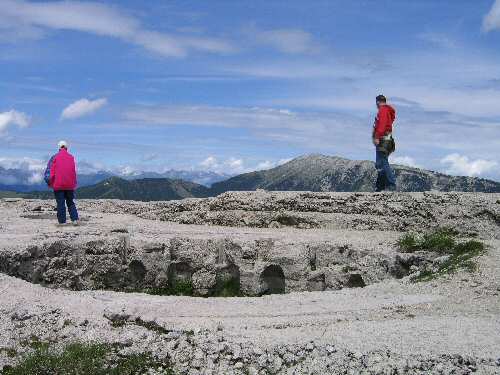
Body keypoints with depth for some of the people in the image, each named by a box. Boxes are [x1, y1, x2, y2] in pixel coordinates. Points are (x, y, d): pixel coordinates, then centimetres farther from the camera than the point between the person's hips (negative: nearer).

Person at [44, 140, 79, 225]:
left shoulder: (55, 157, 0)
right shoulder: (71, 157, 6)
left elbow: (50, 171, -4)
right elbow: (74, 172, 6)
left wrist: (50, 183, 2)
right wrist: (74, 183, 11)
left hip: (58, 184, -2)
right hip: (70, 184, 2)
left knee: (60, 204, 1)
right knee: (71, 203, 11)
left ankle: (62, 221, 0)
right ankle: (75, 219, 0)